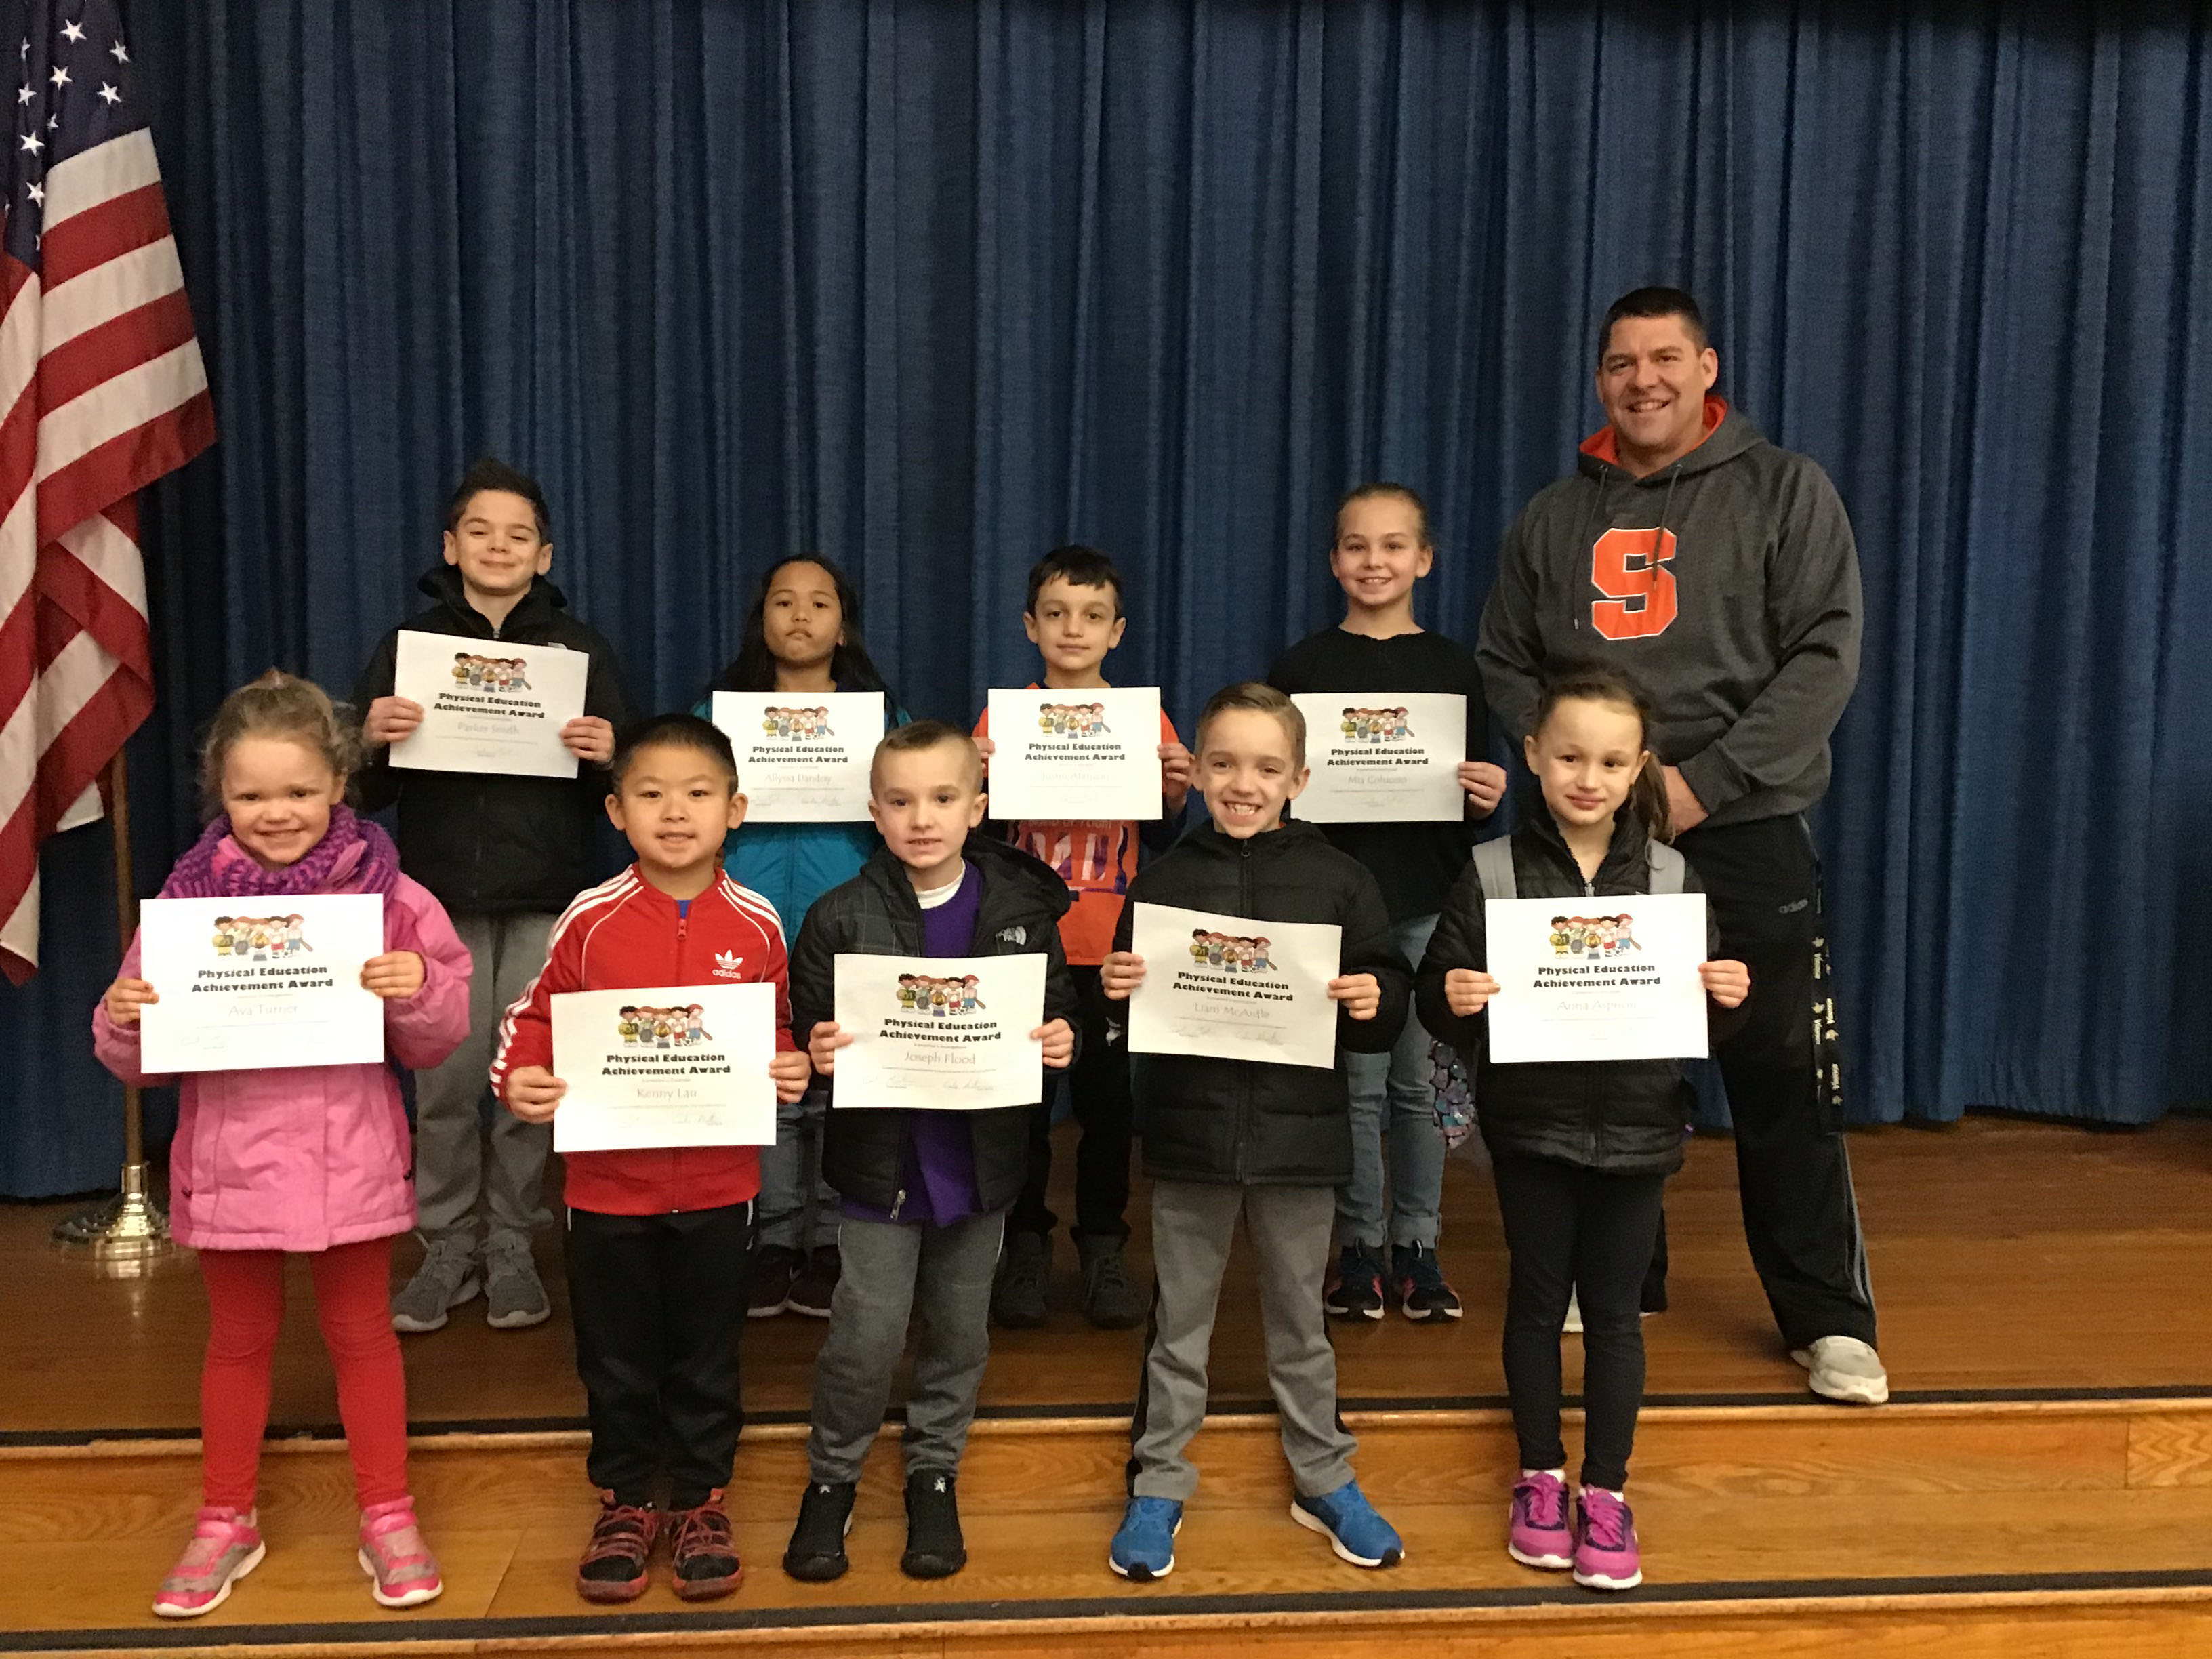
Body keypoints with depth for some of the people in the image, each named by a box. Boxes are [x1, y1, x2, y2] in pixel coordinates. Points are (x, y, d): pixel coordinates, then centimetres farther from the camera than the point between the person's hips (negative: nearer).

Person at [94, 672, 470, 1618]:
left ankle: (387, 1517, 30)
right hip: (227, 1160, 1)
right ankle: (225, 1523, 36)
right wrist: (123, 1020, -17)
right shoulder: (187, 899, -3)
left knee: (361, 1334, 14)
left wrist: (417, 993, -22)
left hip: (348, 1159, -1)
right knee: (239, 1340, 18)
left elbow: (436, 1043, -2)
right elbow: (143, 1063, 4)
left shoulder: (385, 895, -8)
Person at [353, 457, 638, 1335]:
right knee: (445, 1081, 1)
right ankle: (447, 1250, 16)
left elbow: (620, 786, 6)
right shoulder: (409, 643, 6)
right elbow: (364, 789, 6)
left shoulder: (581, 650, 6)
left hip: (545, 900, 0)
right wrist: (372, 737, -15)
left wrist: (606, 756, -16)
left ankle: (512, 1250, 17)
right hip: (441, 896, 0)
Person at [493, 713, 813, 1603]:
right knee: (616, 1359, 14)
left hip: (718, 1184, 0)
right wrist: (518, 1075, -16)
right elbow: (536, 1013, 2)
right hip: (608, 1180, 0)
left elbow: (780, 1029, 7)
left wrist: (790, 1071, -13)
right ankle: (625, 1504, 34)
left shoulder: (756, 925, -5)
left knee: (706, 1357, 15)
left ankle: (700, 1503, 33)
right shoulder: (590, 919, -7)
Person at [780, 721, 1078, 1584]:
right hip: (883, 1158, -2)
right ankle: (831, 1479, 26)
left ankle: (934, 1476, 35)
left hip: (982, 1157, 2)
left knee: (960, 1331, 15)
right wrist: (817, 1052, -26)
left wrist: (1059, 1043, -17)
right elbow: (807, 1034, -4)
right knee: (867, 1334, 1)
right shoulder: (841, 918, -7)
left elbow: (1055, 1013, 4)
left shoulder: (1022, 908, -3)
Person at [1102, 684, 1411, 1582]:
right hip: (1190, 1131, 0)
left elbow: (1388, 997, 0)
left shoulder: (1337, 879, -2)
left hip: (1298, 1134, 0)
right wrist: (1114, 989, -17)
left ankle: (1323, 1480, 34)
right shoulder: (1163, 879, 0)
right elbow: (1131, 999, 3)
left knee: (1300, 1321, 16)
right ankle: (1158, 1484, 28)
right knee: (1179, 1322, 13)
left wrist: (1374, 1001, -21)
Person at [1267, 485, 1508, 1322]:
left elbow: (1477, 790, 8)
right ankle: (1360, 1248, 16)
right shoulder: (1302, 667, 3)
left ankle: (1417, 1247, 20)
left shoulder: (1453, 665, 7)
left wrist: (1489, 797, -12)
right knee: (1357, 1080, 3)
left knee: (1420, 1079, 8)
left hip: (1429, 900, 1)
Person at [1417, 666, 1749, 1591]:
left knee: (1614, 1310, 10)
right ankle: (1540, 1479, 29)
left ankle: (1606, 1493, 24)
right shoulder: (1491, 875, -7)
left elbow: (1700, 1009, 4)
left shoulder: (1671, 879, -1)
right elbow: (1437, 994, -7)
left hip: (1635, 1128, 1)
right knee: (1536, 1299, 13)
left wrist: (1724, 1000, -17)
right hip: (1531, 1125, -1)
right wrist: (1450, 1001, -28)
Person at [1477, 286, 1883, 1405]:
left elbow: (1824, 658, -6)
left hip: (1746, 831, -3)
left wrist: (1704, 784, -15)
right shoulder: (1555, 516, 11)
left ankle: (1829, 1319, 11)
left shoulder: (1783, 491, 2)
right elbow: (1504, 663, 12)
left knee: (1783, 1078, -1)